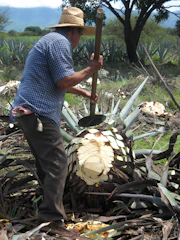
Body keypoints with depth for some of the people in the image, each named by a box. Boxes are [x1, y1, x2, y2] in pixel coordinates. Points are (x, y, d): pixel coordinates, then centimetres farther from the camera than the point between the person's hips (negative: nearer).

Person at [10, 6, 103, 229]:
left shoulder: (51, 40, 24)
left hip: (29, 112, 11)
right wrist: (90, 70, -5)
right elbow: (64, 82, -16)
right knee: (56, 164, -10)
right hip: (39, 113, -11)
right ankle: (52, 219, -11)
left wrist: (83, 92, 38)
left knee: (45, 164, 16)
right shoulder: (60, 42, -10)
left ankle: (49, 210, 25)